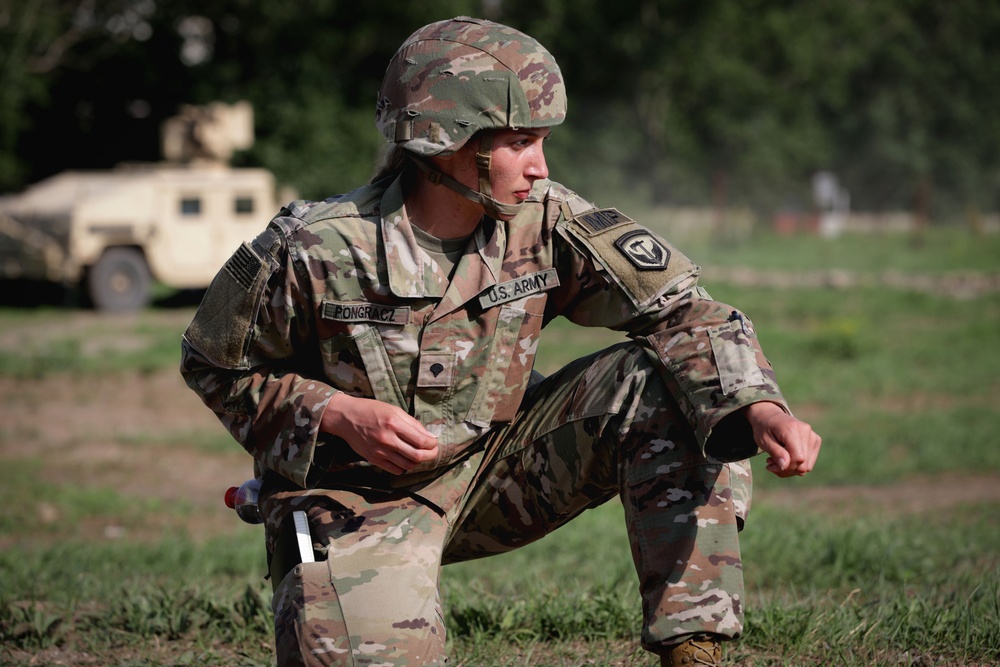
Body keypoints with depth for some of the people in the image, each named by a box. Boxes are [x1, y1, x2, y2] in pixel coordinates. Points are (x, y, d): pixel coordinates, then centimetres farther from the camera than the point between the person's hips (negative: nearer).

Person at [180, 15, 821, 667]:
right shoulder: (313, 251, -21)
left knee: (664, 383, -16)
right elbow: (216, 367, -6)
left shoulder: (542, 219, -13)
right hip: (357, 505, -4)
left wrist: (761, 407, -34)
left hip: (492, 473, 4)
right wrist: (339, 414, -23)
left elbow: (680, 309, -15)